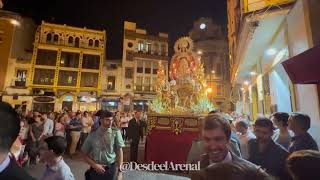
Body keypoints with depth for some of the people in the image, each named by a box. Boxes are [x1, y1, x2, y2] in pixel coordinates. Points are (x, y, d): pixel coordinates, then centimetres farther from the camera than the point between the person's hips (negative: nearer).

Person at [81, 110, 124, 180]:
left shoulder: (116, 132, -9)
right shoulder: (92, 135, -5)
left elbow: (119, 151, -8)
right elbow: (84, 154, 2)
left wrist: (119, 170, -12)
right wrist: (94, 165, -9)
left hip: (111, 169, -1)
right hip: (95, 170, 1)